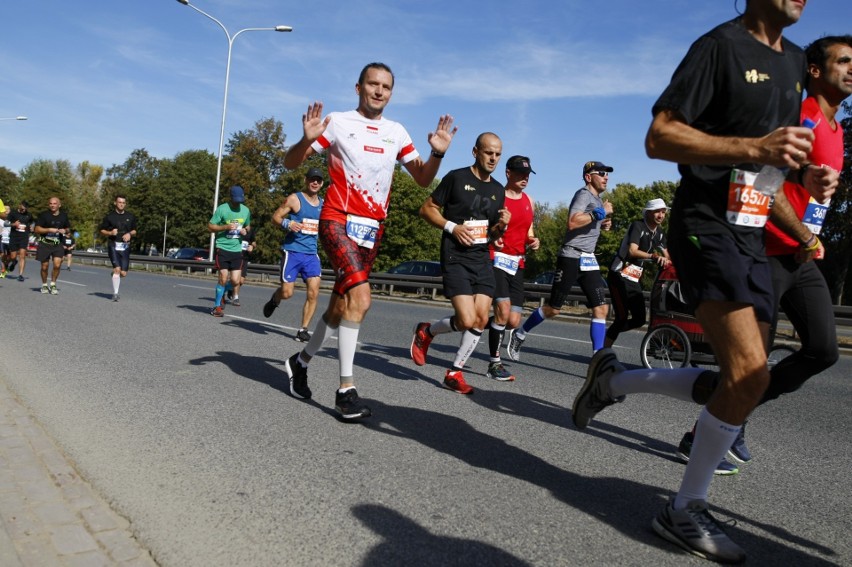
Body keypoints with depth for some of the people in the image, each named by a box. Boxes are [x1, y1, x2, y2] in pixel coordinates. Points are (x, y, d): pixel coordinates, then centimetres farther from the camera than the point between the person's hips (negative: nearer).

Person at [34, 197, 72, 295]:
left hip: (58, 244, 1)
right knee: (44, 266, 6)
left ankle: (53, 284, 5)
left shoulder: (63, 216, 6)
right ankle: (44, 285, 27)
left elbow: (68, 229, 18)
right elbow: (37, 229, -7)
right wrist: (49, 229, -20)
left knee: (57, 265, -14)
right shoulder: (44, 215, -4)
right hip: (45, 244, -1)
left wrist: (65, 230, -5)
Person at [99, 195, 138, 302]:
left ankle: (113, 274, 37)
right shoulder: (109, 216, 2)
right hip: (113, 245, -3)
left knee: (123, 273, 1)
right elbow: (102, 230, 8)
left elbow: (134, 231, 18)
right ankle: (115, 293, -6)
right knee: (117, 269, -15)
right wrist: (110, 233, -12)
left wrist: (129, 234, -3)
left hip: (125, 246, 3)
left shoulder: (130, 216, 10)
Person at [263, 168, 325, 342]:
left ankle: (303, 329, 3)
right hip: (292, 251, -4)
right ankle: (273, 301, 33)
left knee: (313, 292, -8)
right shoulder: (294, 199, -3)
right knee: (287, 292, -4)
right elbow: (275, 217, -4)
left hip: (312, 254, 4)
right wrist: (287, 224, -23)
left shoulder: (322, 204, 13)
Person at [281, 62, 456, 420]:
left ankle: (301, 361, 35)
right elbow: (290, 163, -1)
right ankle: (346, 389, -13)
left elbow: (422, 179, 13)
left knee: (342, 305, 12)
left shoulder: (396, 132, 11)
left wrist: (438, 153, -5)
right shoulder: (337, 123, -2)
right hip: (338, 222, -5)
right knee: (360, 297, -23)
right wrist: (307, 139, -22)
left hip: (372, 229, 5)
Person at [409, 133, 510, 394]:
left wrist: (501, 226, -2)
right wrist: (452, 227, -15)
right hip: (456, 258, -6)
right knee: (467, 320, -16)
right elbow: (427, 208, -2)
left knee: (482, 319, -2)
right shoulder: (456, 178, -5)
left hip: (482, 260, 6)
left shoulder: (498, 190, 14)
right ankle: (426, 331, 14)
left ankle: (454, 373, 13)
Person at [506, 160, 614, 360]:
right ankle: (519, 334, 21)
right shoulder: (584, 194, -10)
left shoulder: (598, 199, 18)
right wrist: (601, 212, -20)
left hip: (589, 260, 8)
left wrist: (603, 224, 13)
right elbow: (572, 222, -26)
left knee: (601, 309, -3)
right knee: (553, 309, 0)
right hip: (571, 258, -8)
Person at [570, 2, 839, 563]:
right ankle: (686, 511, 1)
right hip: (707, 226, -9)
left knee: (740, 381, 8)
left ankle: (613, 379, 24)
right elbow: (659, 138, -14)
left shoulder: (795, 60, 20)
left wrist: (808, 174, 9)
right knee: (750, 374, -18)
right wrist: (754, 147, -24)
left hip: (751, 237, 9)